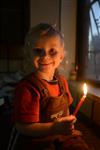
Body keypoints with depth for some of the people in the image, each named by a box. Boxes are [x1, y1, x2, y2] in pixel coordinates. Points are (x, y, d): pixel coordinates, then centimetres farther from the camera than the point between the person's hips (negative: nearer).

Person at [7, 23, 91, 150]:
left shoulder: (61, 80, -1)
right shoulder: (27, 87, -25)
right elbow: (23, 127, -24)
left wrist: (68, 124, 4)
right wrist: (55, 128, -32)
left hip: (62, 135, 6)